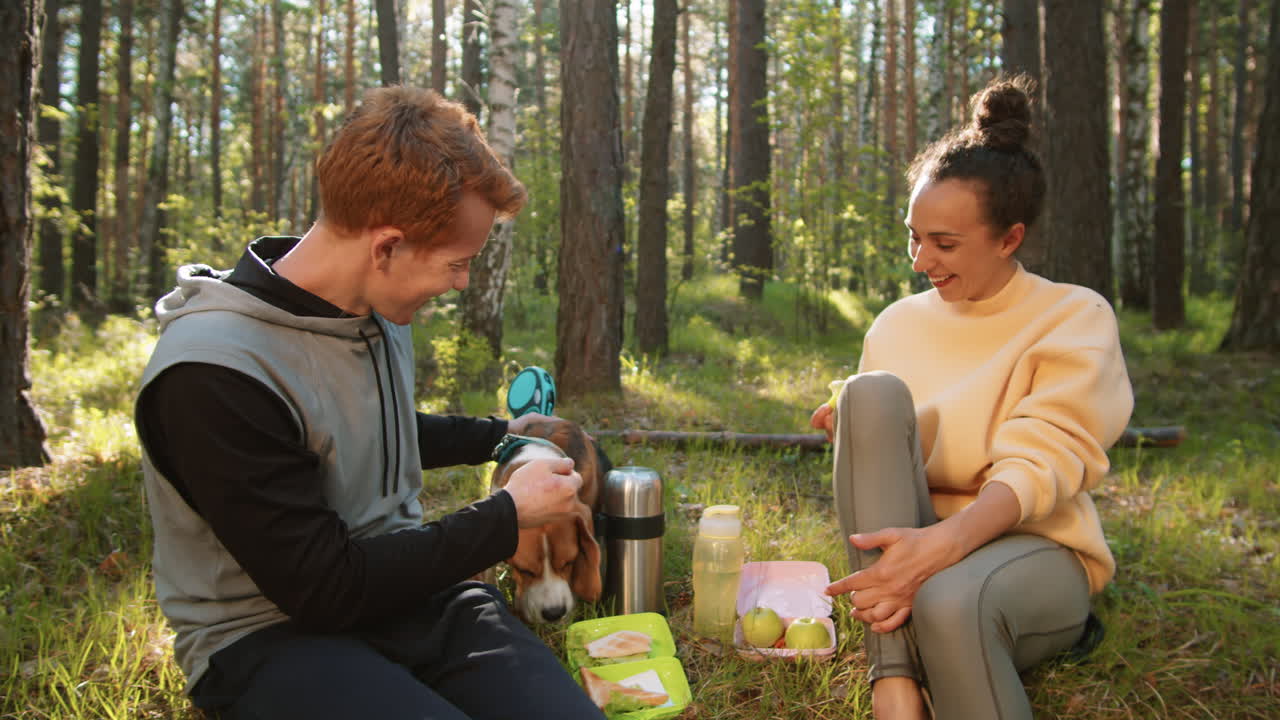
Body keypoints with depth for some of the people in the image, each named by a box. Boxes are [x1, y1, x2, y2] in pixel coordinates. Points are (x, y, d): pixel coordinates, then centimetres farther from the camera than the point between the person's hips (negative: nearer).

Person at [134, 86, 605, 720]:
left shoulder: (378, 312, 4)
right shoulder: (211, 374, -23)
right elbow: (321, 583, -19)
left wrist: (498, 435, 29)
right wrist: (506, 516, -12)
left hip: (405, 587, 6)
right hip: (272, 632, -5)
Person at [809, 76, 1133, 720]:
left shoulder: (1074, 318, -2)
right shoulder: (899, 323, 10)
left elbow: (1040, 466, -16)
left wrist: (941, 544, -34)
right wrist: (852, 436, -11)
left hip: (1031, 544, -4)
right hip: (912, 540, 5)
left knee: (950, 603, -42)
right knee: (873, 394, -27)